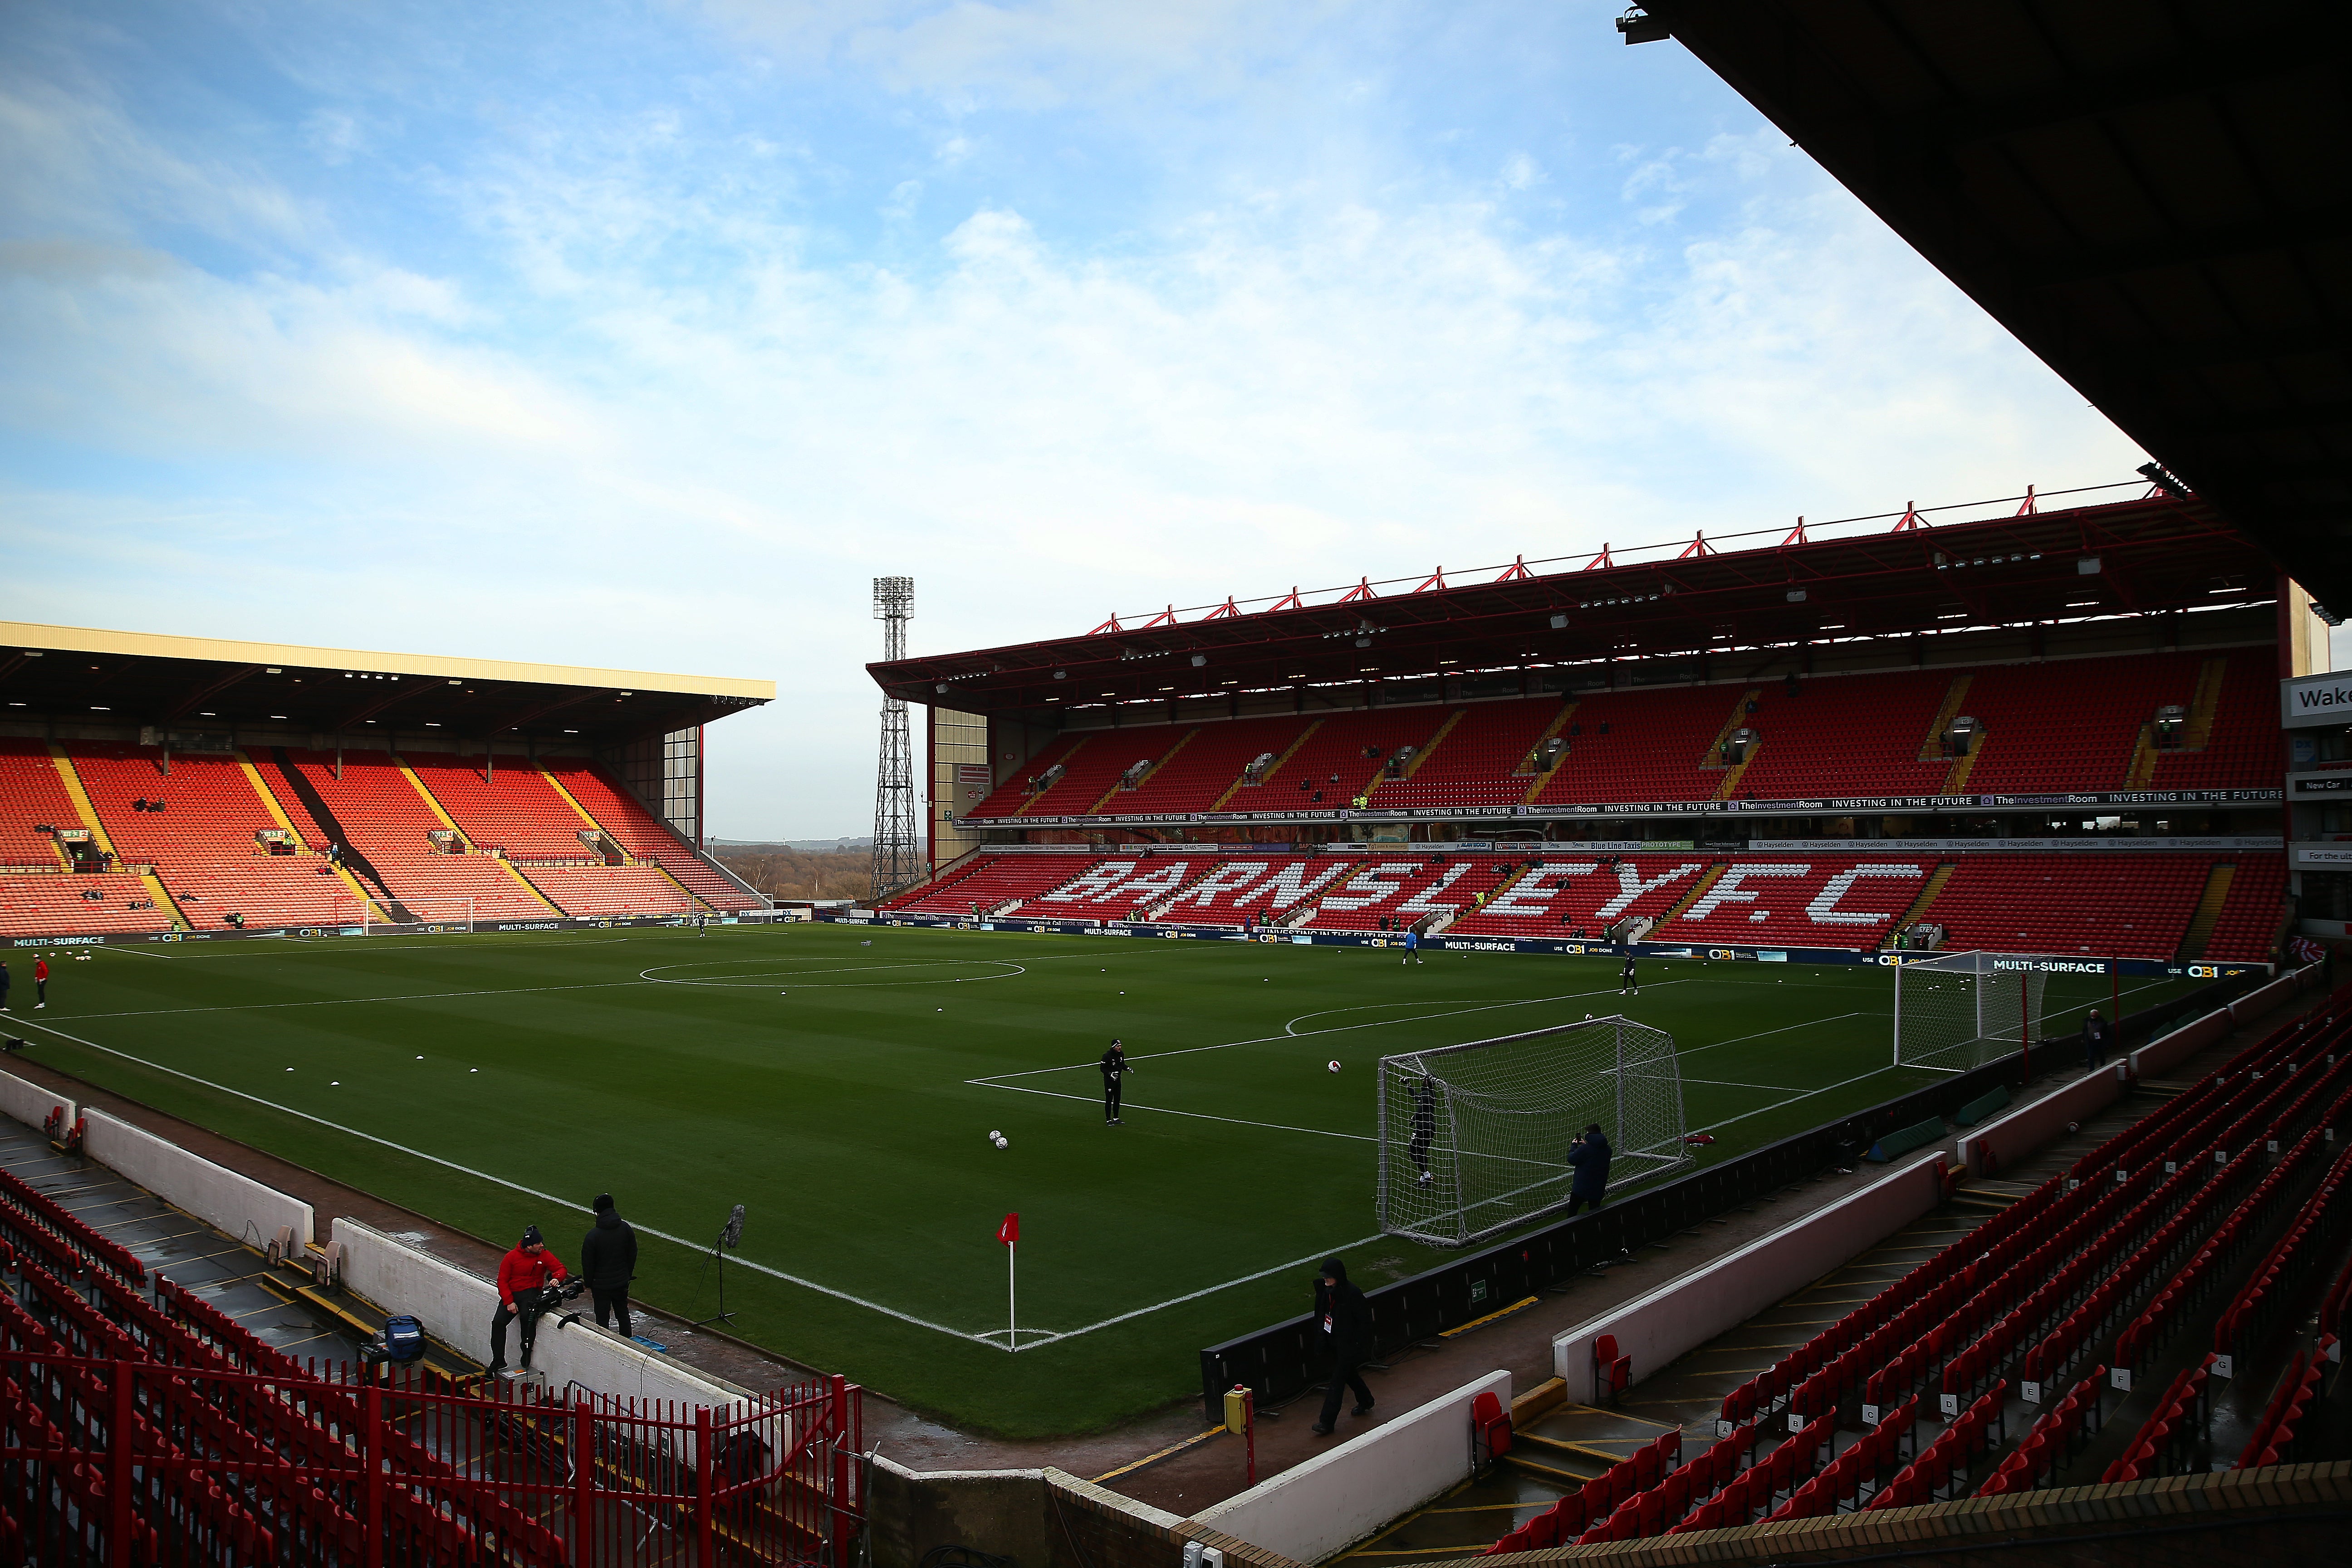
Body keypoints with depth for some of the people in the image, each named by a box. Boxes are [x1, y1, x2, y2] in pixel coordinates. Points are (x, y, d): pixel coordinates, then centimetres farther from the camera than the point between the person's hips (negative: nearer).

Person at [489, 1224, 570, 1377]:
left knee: (528, 1316, -31)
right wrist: (509, 1302, -11)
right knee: (498, 1322, -19)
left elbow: (560, 1268, 1)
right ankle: (498, 1361, -5)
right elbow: (502, 1281, 0)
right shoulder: (511, 1257, -2)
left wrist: (557, 1278, -23)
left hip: (531, 1293, -2)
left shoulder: (544, 1255, 1)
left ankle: (526, 1360, -19)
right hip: (511, 1294, 2)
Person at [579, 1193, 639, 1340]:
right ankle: (627, 1340, 29)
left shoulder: (593, 1235, -19)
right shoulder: (626, 1229, -5)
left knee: (602, 1317, 7)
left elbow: (588, 1263, -12)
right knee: (623, 1312, 20)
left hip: (601, 1285, -5)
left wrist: (588, 1285, 1)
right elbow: (633, 1255, 5)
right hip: (622, 1282, 5)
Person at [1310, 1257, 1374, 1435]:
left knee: (1338, 1380, -5)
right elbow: (1321, 1315, 10)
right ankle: (1366, 1402, 47)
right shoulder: (1326, 1291, -3)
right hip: (1335, 1342, 8)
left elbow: (1364, 1320, -18)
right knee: (1348, 1373, 24)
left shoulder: (1352, 1294, -24)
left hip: (1348, 1345, -8)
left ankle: (1327, 1422, 0)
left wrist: (1360, 1345, -17)